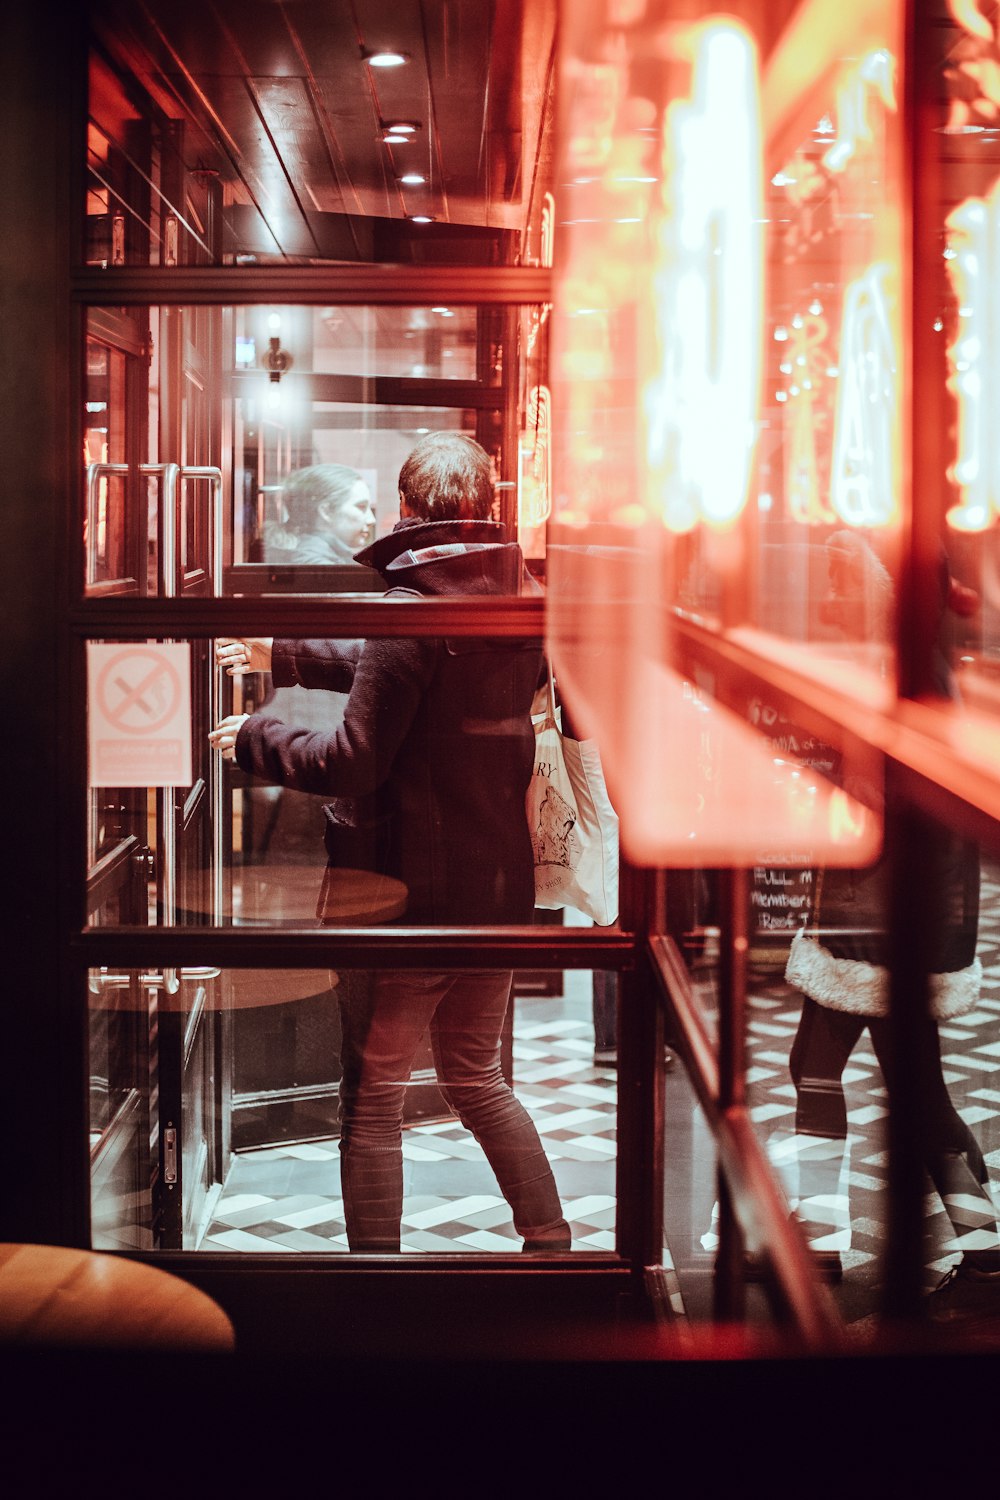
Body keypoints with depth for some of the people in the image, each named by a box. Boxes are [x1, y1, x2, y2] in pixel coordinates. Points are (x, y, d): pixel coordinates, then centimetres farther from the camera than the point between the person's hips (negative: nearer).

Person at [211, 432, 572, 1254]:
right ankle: (551, 1245, 25)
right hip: (502, 885, 7)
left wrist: (253, 737, -2)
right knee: (477, 1078, 23)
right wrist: (287, 656, 25)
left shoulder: (412, 609, -17)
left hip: (417, 890, -7)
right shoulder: (523, 604, 6)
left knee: (374, 1097, 6)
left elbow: (353, 762, -19)